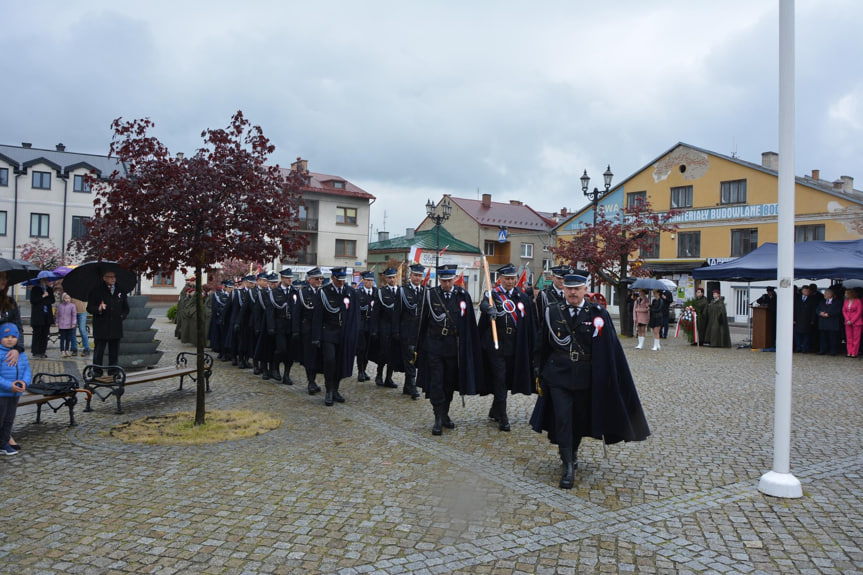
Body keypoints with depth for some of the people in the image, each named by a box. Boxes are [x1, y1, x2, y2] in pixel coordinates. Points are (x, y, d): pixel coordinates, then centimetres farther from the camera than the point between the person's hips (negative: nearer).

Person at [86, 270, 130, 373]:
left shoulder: (120, 291, 13)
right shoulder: (96, 291, 2)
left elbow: (126, 308, 20)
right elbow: (89, 308, -1)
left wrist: (122, 316, 2)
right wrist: (98, 309, -20)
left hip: (116, 328, 4)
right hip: (101, 328, -4)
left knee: (114, 354, 8)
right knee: (98, 353, -2)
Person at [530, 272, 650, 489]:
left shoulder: (597, 314, -4)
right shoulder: (552, 313, -1)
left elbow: (610, 348, -3)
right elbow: (541, 346, 6)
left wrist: (607, 379, -6)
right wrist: (538, 372, 7)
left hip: (585, 377, 1)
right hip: (558, 375, -1)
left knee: (580, 418, 15)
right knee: (562, 419, -7)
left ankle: (573, 452, 41)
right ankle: (568, 467, 1)